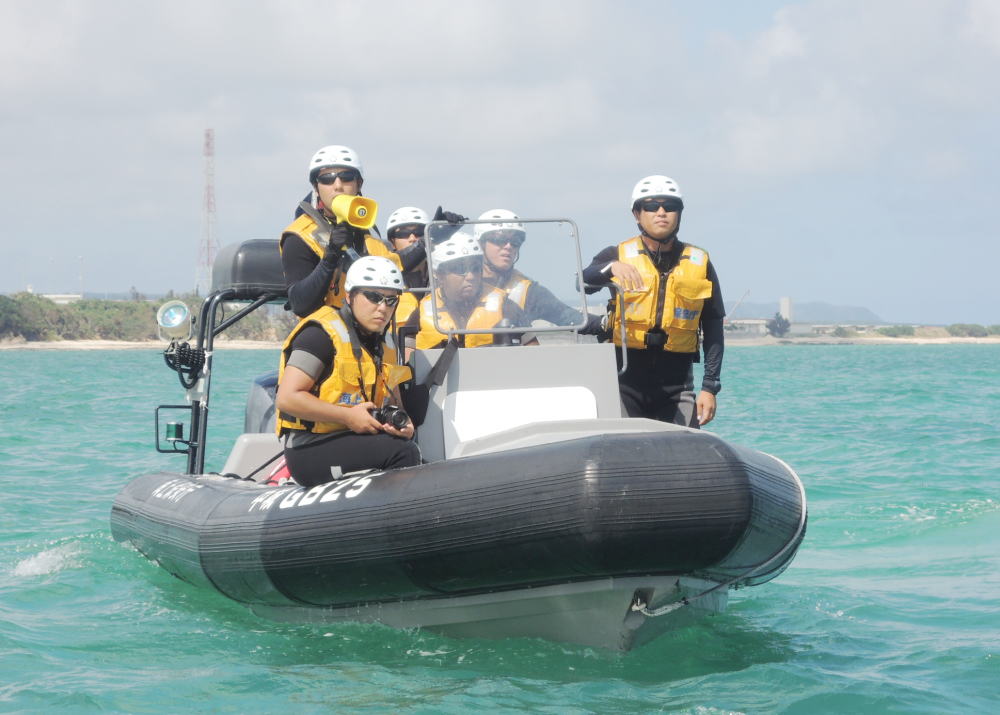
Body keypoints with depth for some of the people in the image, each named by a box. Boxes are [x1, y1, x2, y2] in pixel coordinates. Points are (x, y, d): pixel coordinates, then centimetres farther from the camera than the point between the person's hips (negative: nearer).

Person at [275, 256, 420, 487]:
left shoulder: (384, 344, 17)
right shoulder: (321, 334, -10)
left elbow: (394, 403, 27)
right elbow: (287, 398, -17)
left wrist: (402, 423, 1)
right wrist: (349, 417, -17)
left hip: (355, 440, 8)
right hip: (310, 451, -8)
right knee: (403, 452, -26)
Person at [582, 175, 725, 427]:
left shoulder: (699, 263, 9)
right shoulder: (618, 255, 5)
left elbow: (713, 329, 10)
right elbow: (582, 283, -14)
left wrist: (710, 387, 3)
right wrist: (611, 268, -34)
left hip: (677, 386, 1)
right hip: (626, 380, -1)